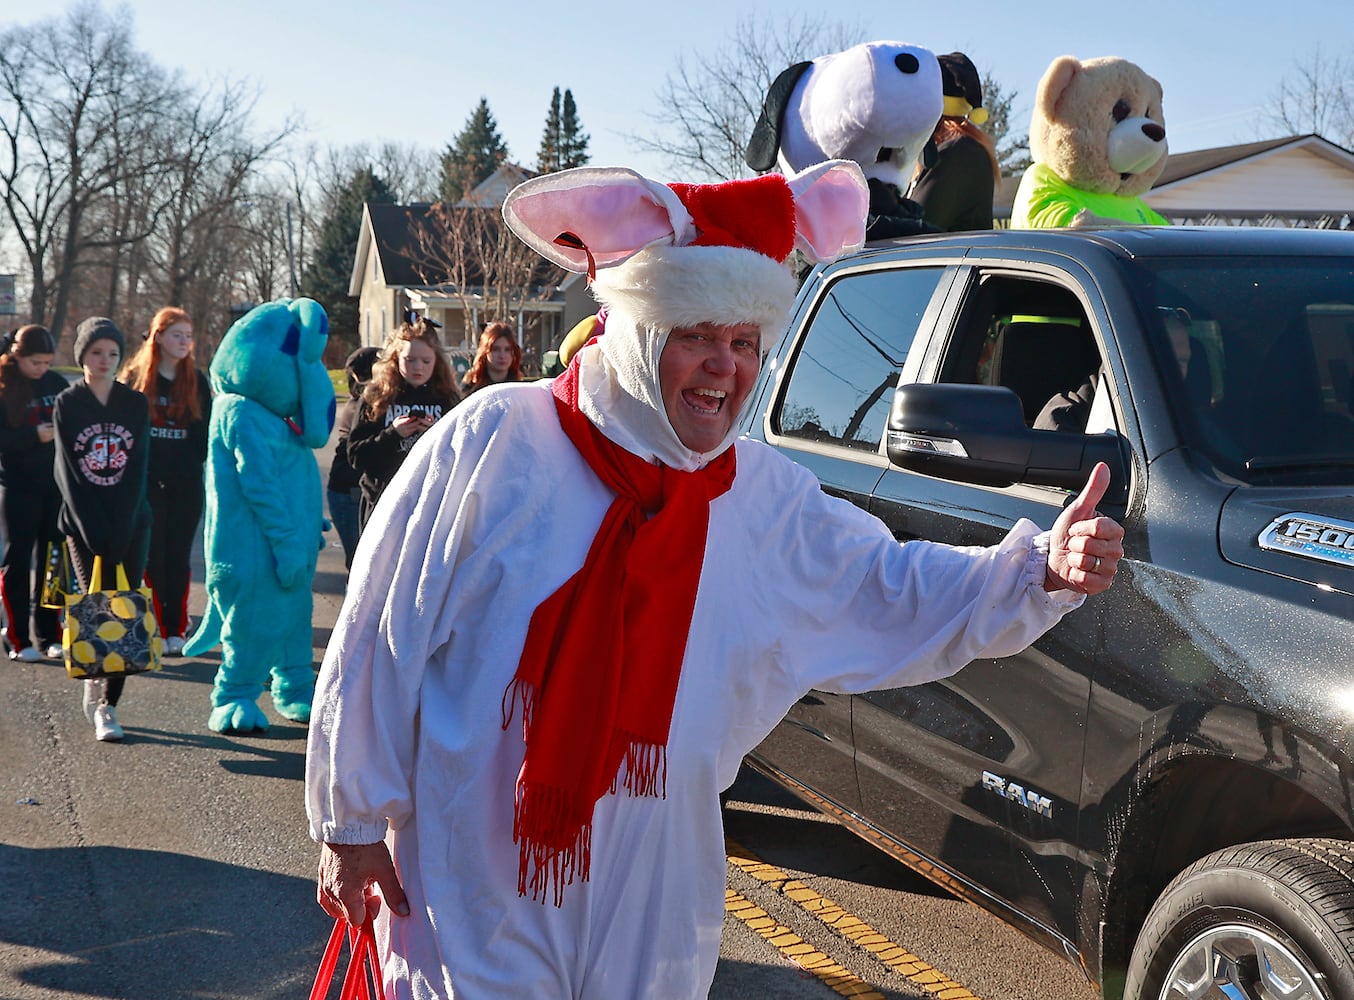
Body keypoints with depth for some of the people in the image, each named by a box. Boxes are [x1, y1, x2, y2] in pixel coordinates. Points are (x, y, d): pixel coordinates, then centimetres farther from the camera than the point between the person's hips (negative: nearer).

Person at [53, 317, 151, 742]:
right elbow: (67, 472, -4)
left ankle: (107, 703, 2)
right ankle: (96, 690, 12)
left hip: (131, 523, 1)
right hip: (83, 524, -1)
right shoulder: (67, 404, 2)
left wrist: (120, 531, -10)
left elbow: (139, 469, -1)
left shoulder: (136, 404, 5)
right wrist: (93, 532, -13)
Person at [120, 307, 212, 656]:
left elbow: (206, 431, 9)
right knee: (152, 558, -1)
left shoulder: (197, 381, 8)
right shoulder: (136, 378, 2)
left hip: (187, 485, 2)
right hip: (146, 484, -2)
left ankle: (176, 630, 10)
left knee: (179, 558, 4)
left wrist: (193, 465, -4)